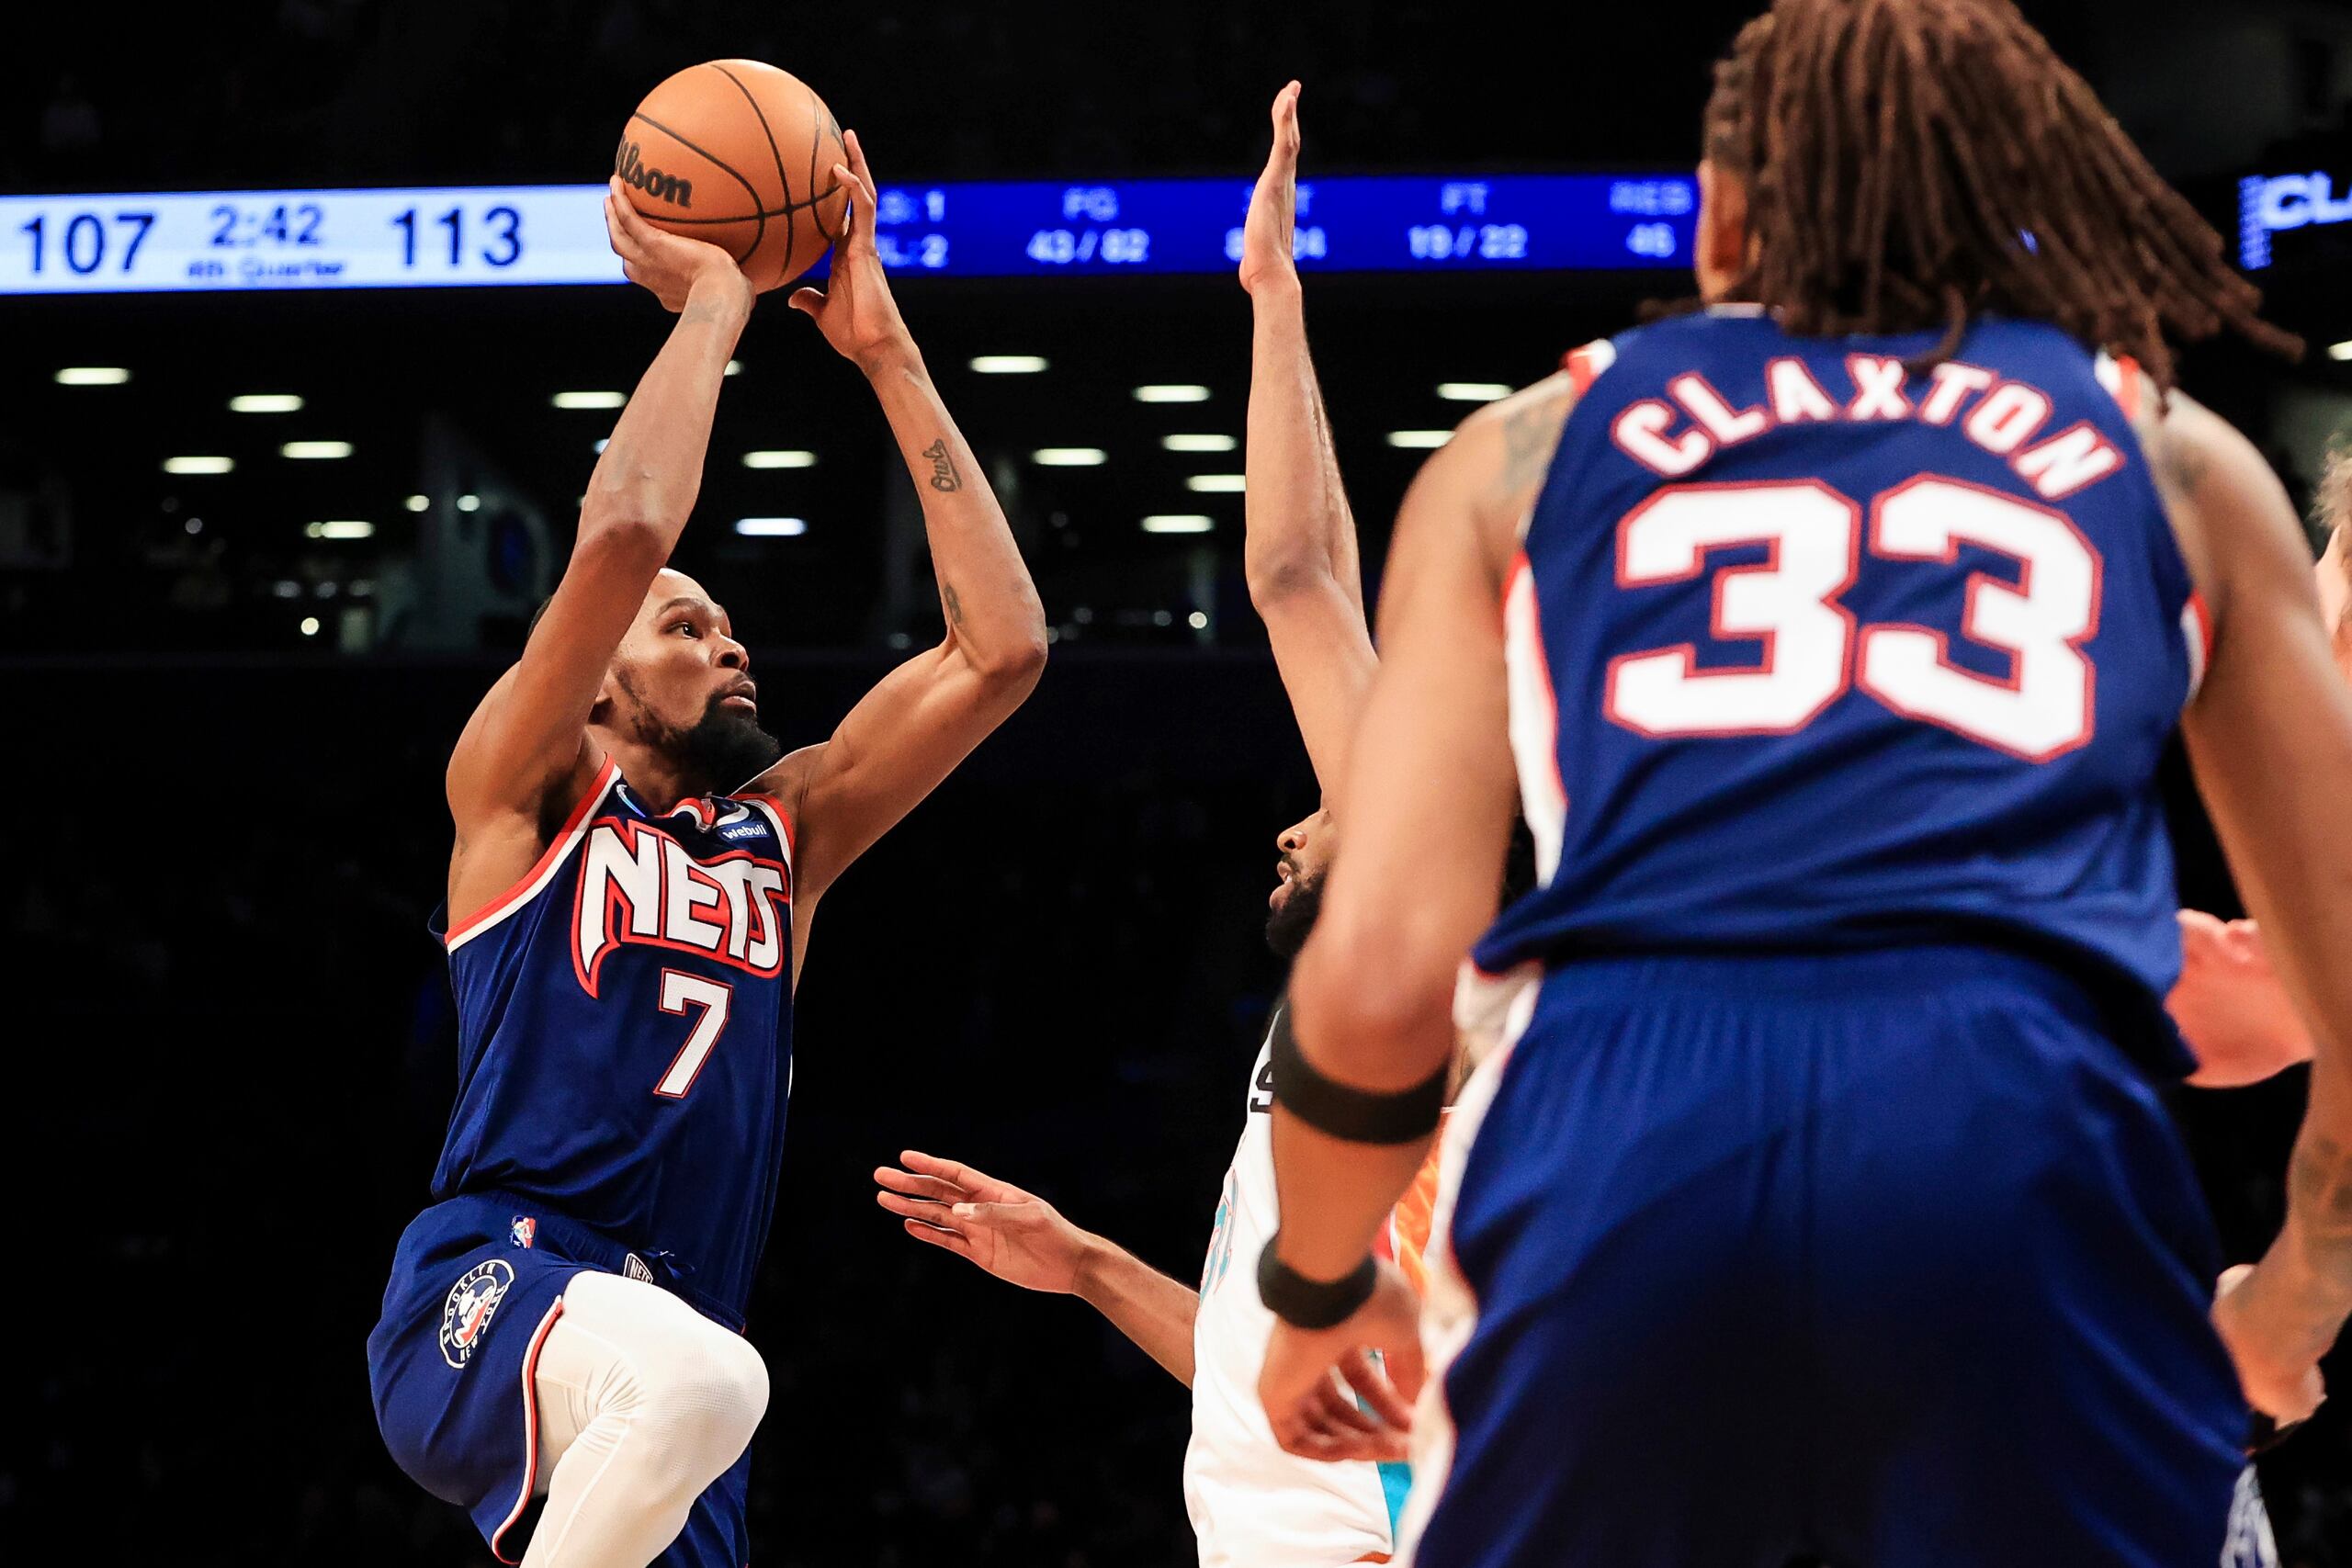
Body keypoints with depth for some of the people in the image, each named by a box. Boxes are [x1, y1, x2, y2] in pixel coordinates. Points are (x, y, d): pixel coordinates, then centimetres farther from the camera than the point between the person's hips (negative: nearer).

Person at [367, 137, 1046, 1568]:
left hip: (657, 1342, 7)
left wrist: (886, 351, 13)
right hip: (492, 1284, -7)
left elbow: (1001, 650, 14)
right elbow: (625, 527, -9)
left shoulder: (786, 833, 23)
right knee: (699, 1376, -38)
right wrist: (713, 298, 3)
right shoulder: (528, 796, 8)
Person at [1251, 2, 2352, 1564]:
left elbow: (1375, 980, 12)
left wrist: (1319, 1290, 31)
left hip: (1615, 1144, 1)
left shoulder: (1524, 453, 24)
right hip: (2026, 1142, -1)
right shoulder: (2174, 457, 25)